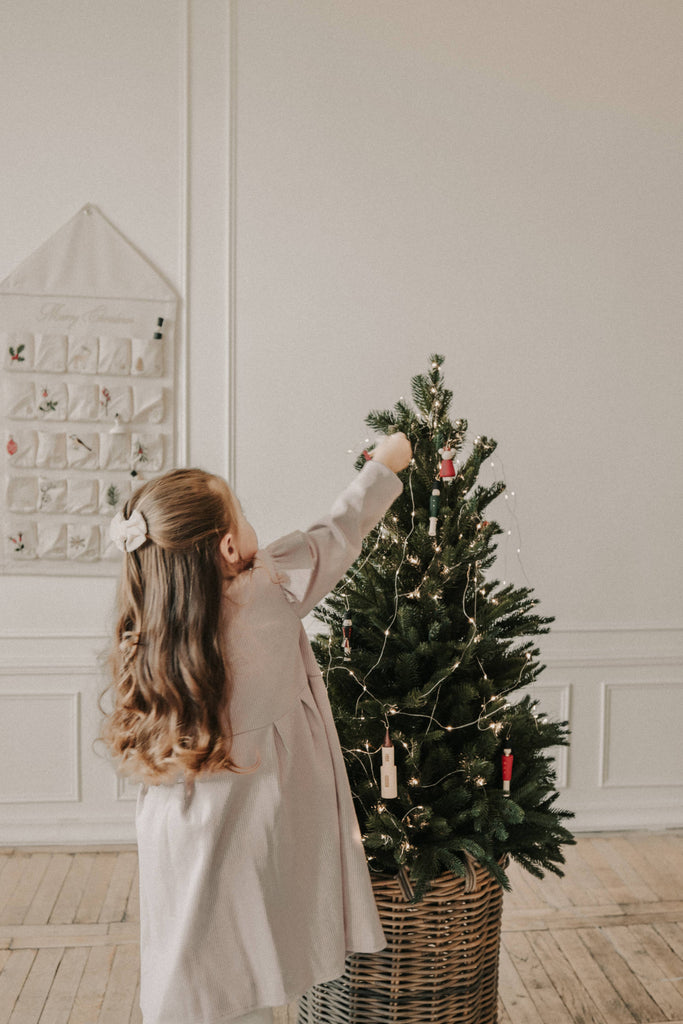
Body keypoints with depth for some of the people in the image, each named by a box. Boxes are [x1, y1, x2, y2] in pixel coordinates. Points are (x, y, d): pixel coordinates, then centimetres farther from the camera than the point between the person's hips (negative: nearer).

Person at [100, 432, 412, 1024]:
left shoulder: (146, 630, -5)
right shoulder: (269, 593, -18)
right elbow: (336, 536, -3)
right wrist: (385, 465, 13)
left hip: (178, 843, 5)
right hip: (246, 840, -4)